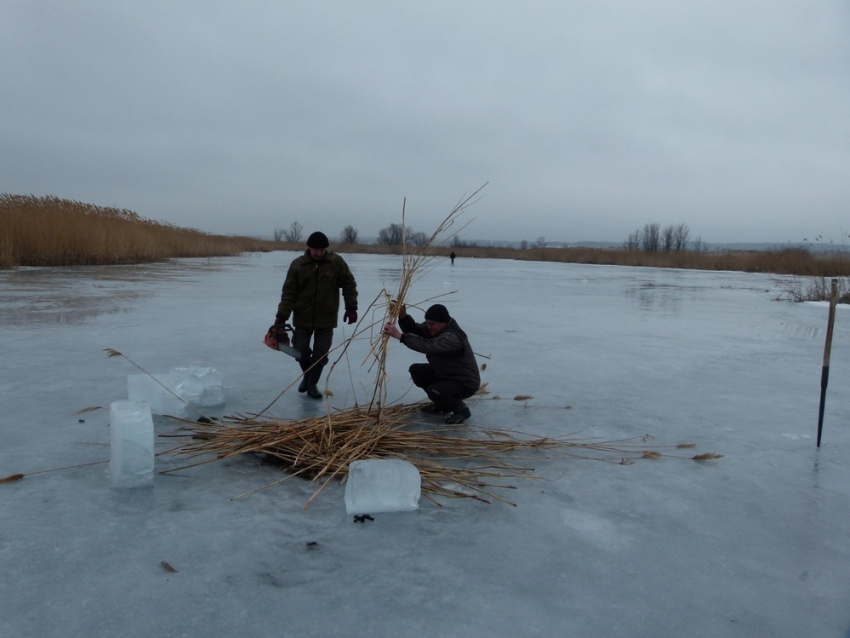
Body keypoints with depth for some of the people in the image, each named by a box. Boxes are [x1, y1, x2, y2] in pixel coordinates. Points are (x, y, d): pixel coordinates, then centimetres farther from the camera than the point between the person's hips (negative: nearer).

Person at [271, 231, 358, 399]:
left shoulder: (337, 262, -8)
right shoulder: (297, 265, -8)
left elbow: (349, 284, 2)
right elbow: (288, 292, -8)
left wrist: (351, 308, -2)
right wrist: (281, 317, -12)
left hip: (326, 319, 0)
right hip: (303, 318, 0)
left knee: (320, 354, 3)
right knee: (301, 351, 6)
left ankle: (312, 384, 19)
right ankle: (307, 375, 35)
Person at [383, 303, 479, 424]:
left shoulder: (453, 338, -33)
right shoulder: (435, 327, -4)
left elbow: (428, 346, -47)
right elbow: (415, 329, -7)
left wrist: (399, 335, -50)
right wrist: (403, 316, -28)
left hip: (466, 382, -10)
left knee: (434, 391, -31)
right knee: (416, 370, 2)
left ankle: (461, 409, -3)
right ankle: (443, 403, 15)